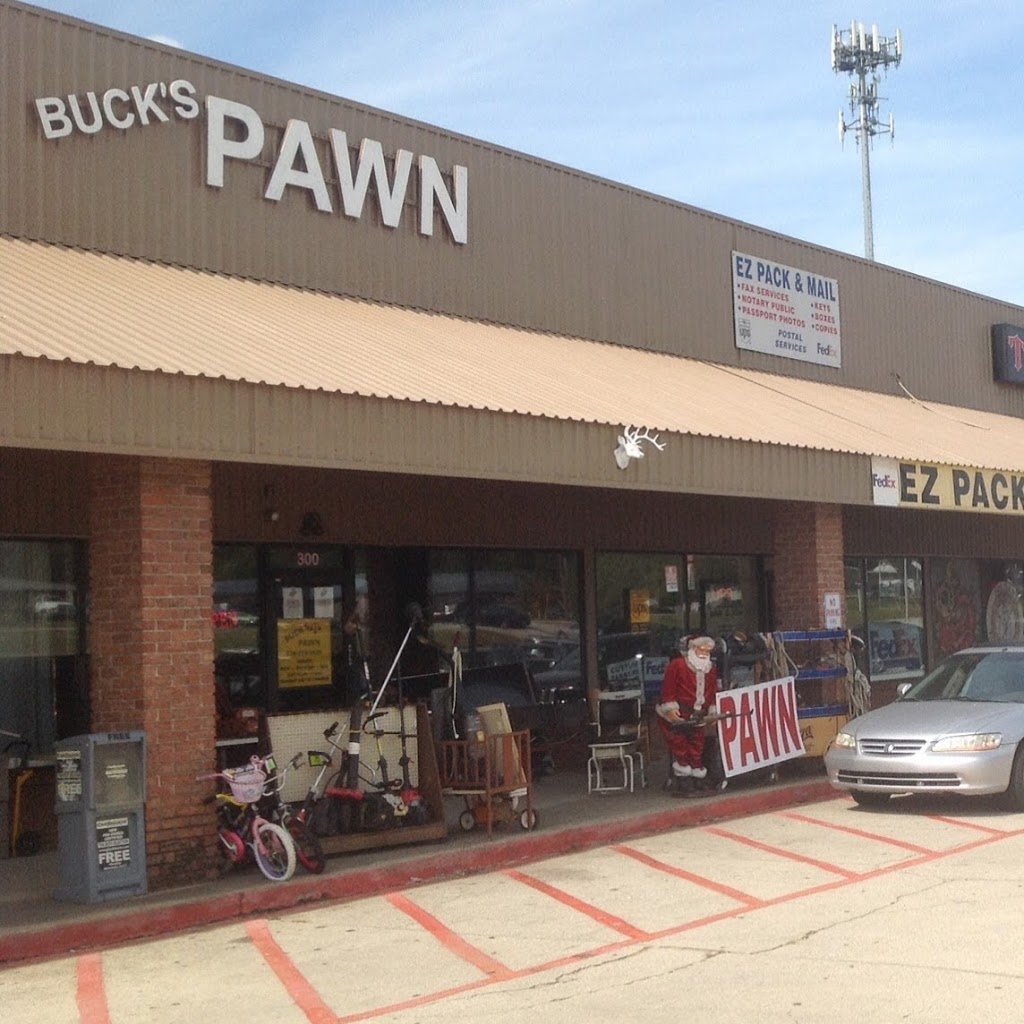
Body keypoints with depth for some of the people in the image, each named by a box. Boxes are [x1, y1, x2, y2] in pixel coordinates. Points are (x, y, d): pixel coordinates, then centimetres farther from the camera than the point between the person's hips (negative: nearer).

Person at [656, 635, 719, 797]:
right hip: (675, 717, -6)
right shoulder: (677, 665, -12)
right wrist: (670, 708, -22)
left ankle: (697, 783, 13)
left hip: (696, 718, 6)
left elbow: (713, 691, 12)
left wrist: (713, 710, 2)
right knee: (679, 749, -7)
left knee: (696, 751, 7)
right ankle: (682, 785, -3)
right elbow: (668, 688, -14)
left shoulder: (711, 669, 8)